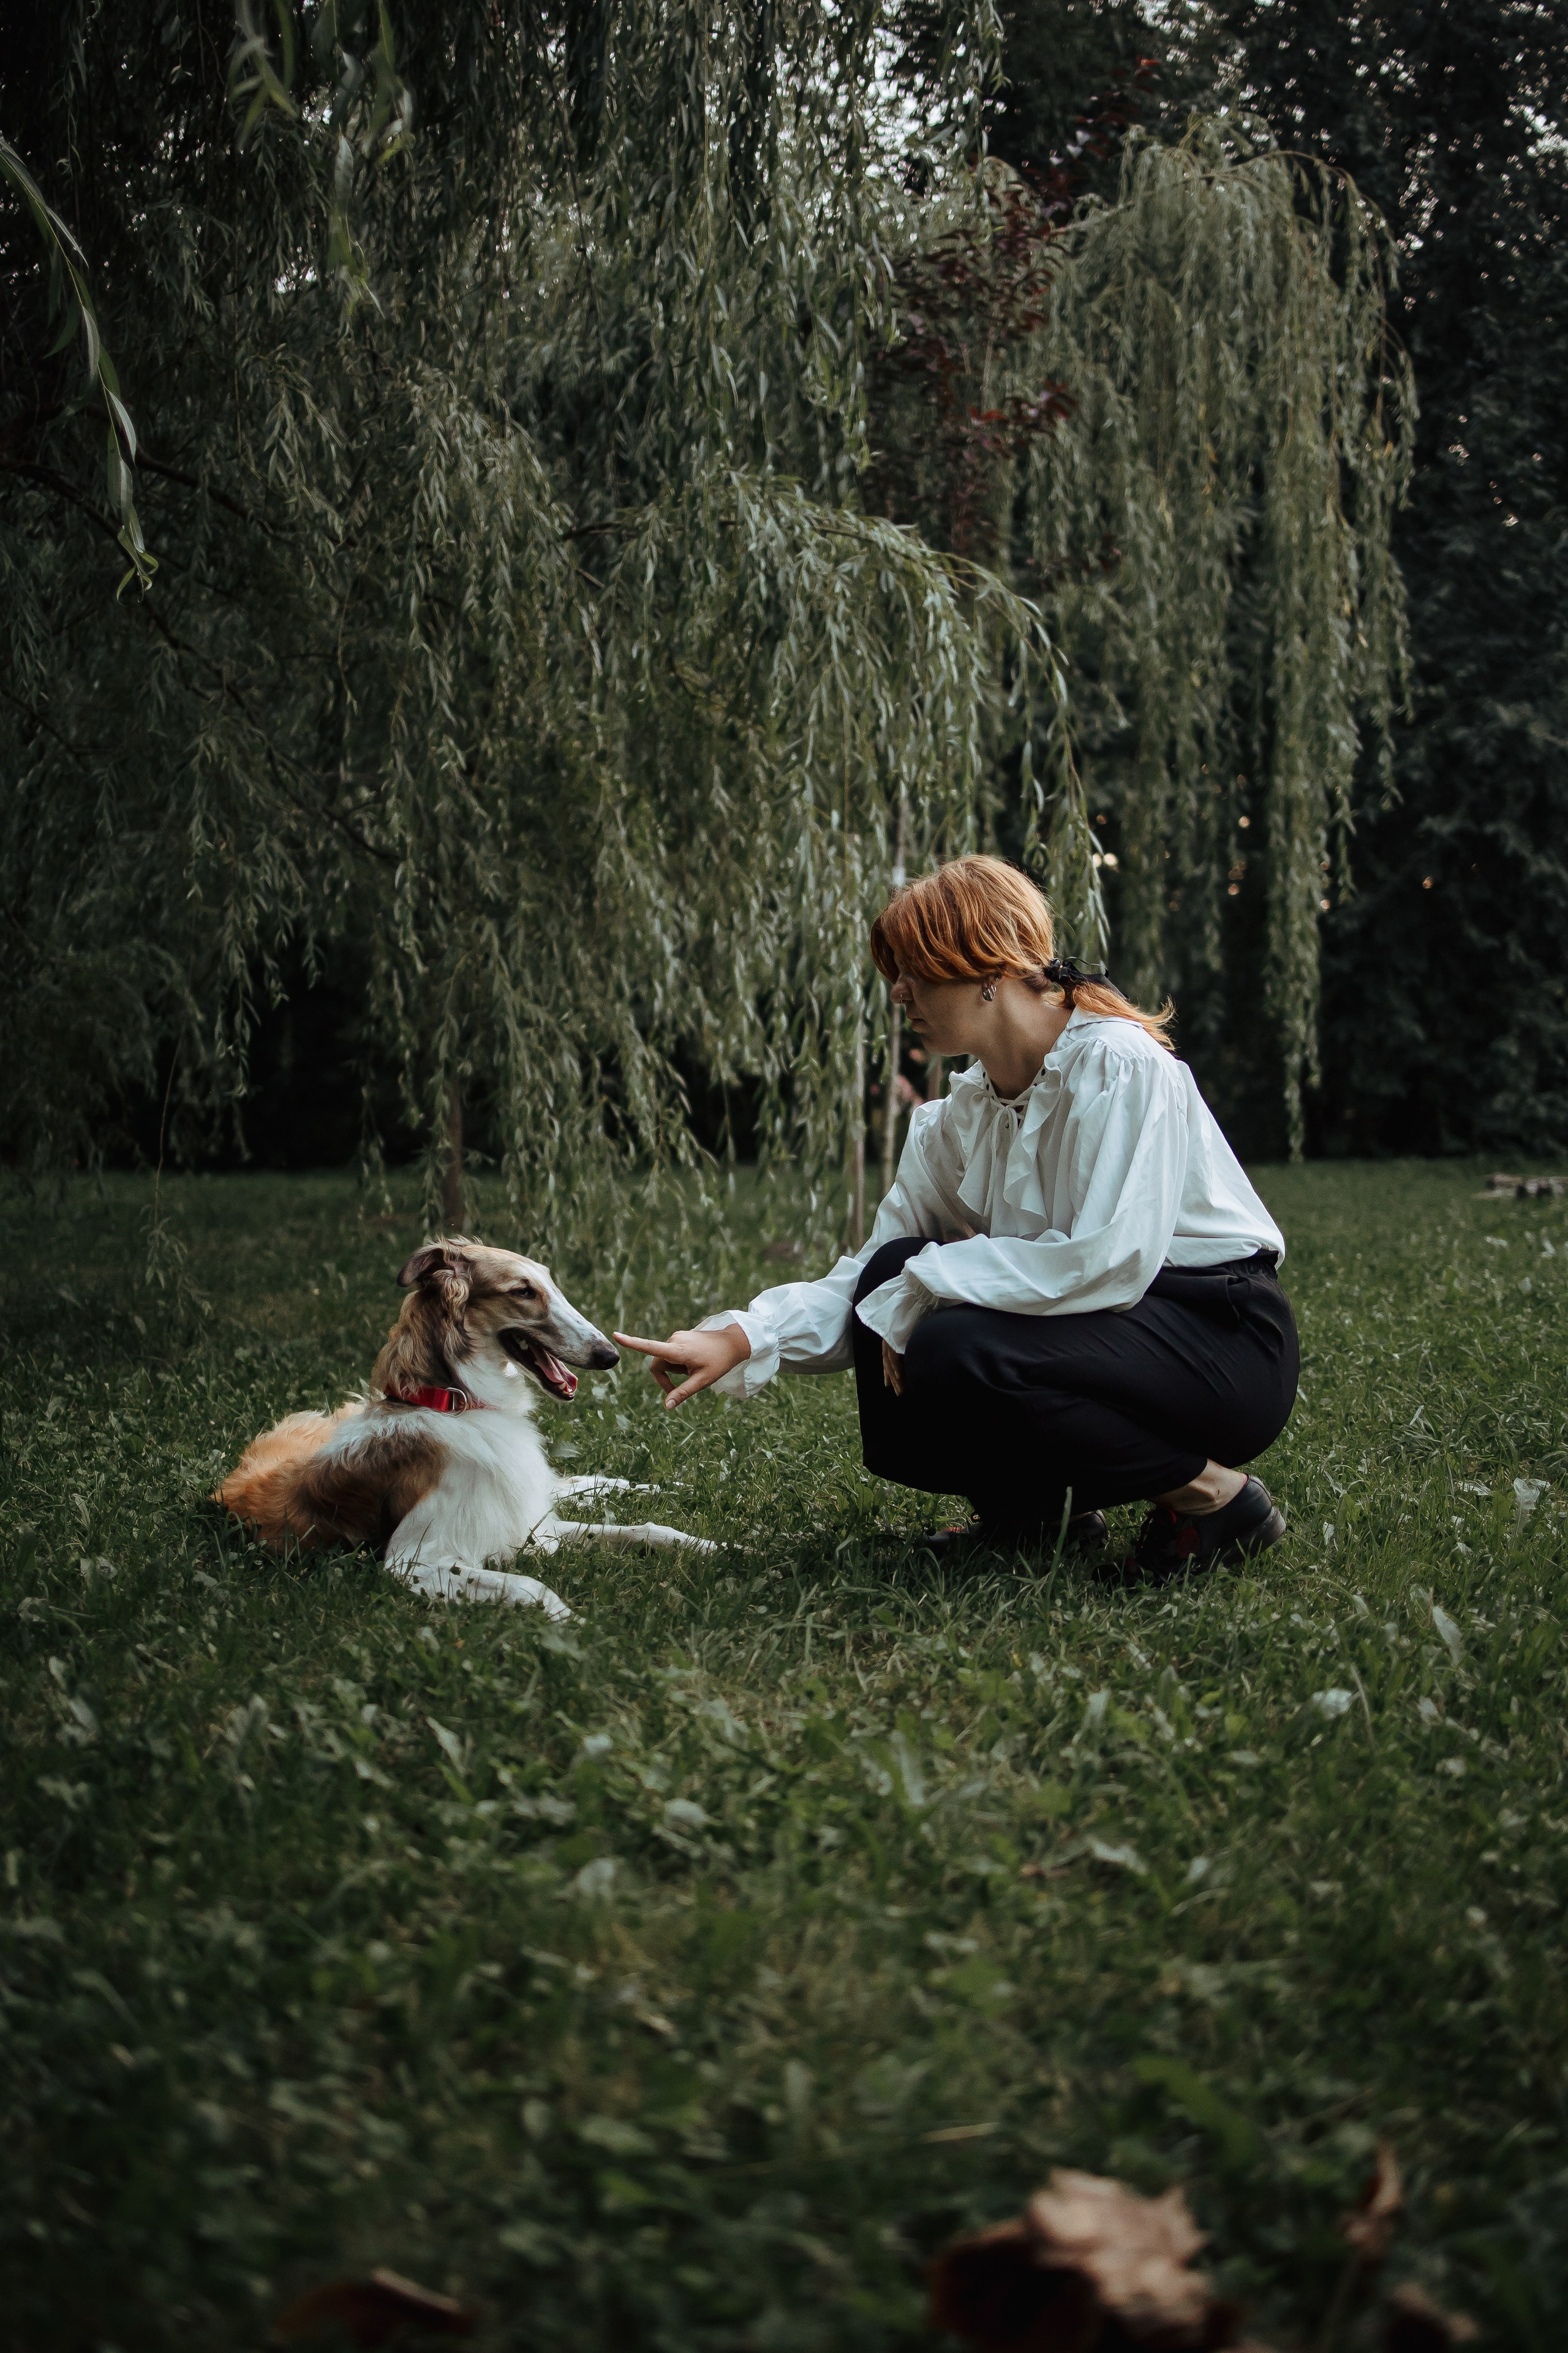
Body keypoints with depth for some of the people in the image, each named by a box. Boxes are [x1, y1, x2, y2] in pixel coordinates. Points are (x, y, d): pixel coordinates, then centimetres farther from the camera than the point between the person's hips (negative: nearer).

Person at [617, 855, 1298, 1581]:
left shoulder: (1117, 1065, -19)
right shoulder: (965, 1112, 5)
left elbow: (1103, 1262, -29)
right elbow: (867, 1281, 4)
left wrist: (932, 1278, -21)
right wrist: (738, 1339, -10)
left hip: (1224, 1338, -8)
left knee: (956, 1351, -28)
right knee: (893, 1276, -5)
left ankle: (1213, 1494, -11)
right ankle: (1024, 1508, 10)